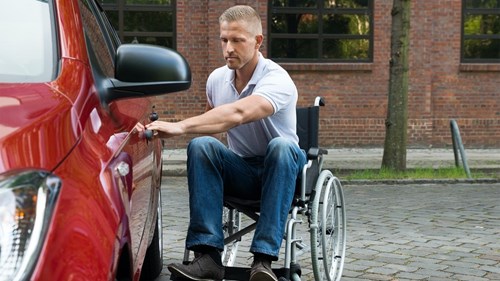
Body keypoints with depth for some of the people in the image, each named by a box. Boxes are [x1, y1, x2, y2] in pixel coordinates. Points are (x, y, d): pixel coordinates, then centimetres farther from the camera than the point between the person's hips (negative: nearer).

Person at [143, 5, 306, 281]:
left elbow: (238, 114, -42)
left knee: (281, 146, -37)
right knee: (200, 145, -24)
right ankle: (208, 255, -33)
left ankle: (263, 258, -40)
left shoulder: (277, 80, -21)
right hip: (241, 172, 5)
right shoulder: (216, 78, 0)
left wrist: (180, 127, -51)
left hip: (279, 173, -4)